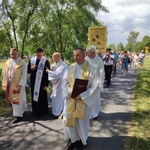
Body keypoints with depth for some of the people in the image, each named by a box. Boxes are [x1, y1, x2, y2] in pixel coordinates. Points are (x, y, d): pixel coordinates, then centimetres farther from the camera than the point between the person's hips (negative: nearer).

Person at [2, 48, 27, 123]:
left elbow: (24, 75, -13)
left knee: (17, 99, -1)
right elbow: (5, 74, 8)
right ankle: (22, 110, 36)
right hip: (10, 84, 6)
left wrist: (20, 84, -19)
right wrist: (5, 84, 5)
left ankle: (19, 115, 11)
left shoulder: (22, 63, -10)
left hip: (18, 84, -6)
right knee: (13, 99, 16)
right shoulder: (7, 62, 5)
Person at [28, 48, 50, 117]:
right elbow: (28, 71, 9)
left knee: (42, 97, 4)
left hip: (42, 83, -4)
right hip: (33, 82, 4)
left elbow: (47, 74, -8)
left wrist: (46, 84, -10)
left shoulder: (46, 61, -10)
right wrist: (31, 68, -14)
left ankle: (43, 111, 21)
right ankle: (35, 111, 29)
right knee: (34, 97, 12)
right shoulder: (31, 60, 3)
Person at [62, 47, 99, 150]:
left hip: (84, 99, -3)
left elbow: (94, 85, -11)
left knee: (82, 121, 9)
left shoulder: (91, 69, -10)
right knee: (69, 119, 7)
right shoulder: (70, 67, 1)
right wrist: (69, 92, -14)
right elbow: (65, 82, 5)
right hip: (70, 98, 4)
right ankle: (73, 140, 29)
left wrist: (82, 95, -18)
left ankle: (82, 141, 33)